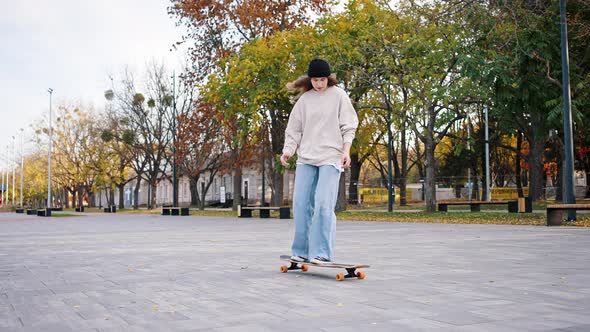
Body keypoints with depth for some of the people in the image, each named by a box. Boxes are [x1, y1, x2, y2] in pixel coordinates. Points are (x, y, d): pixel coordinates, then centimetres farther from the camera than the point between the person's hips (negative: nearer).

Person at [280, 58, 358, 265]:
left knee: (323, 203, -15)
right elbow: (294, 128, 11)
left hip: (331, 157, -4)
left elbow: (348, 126, 1)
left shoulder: (338, 96, 3)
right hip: (306, 158, 4)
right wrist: (288, 150, -3)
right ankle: (301, 251, 8)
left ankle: (322, 253, -12)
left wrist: (346, 151, -10)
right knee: (301, 204, 0)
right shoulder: (304, 99, 11)